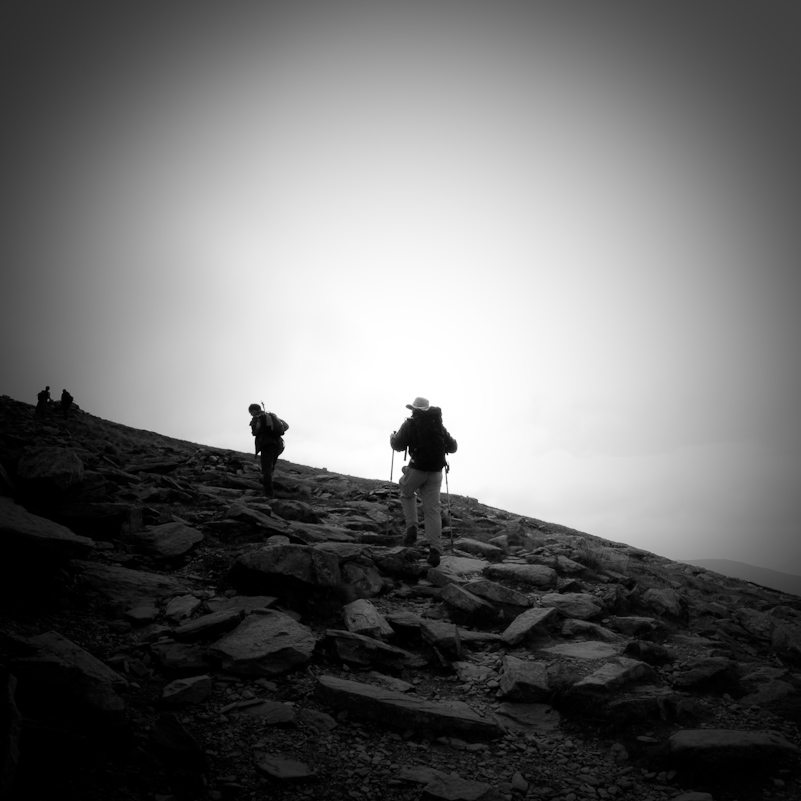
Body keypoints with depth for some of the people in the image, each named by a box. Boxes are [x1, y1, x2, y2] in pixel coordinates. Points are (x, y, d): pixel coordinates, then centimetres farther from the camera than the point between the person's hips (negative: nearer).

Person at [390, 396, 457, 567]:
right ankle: (435, 549, -8)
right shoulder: (439, 425, 11)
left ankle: (412, 527, 7)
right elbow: (453, 447, 16)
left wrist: (392, 437, 15)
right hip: (436, 472, 3)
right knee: (432, 509, 4)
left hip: (417, 469, -3)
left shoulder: (410, 424, -2)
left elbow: (398, 445, -6)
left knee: (407, 494, 26)